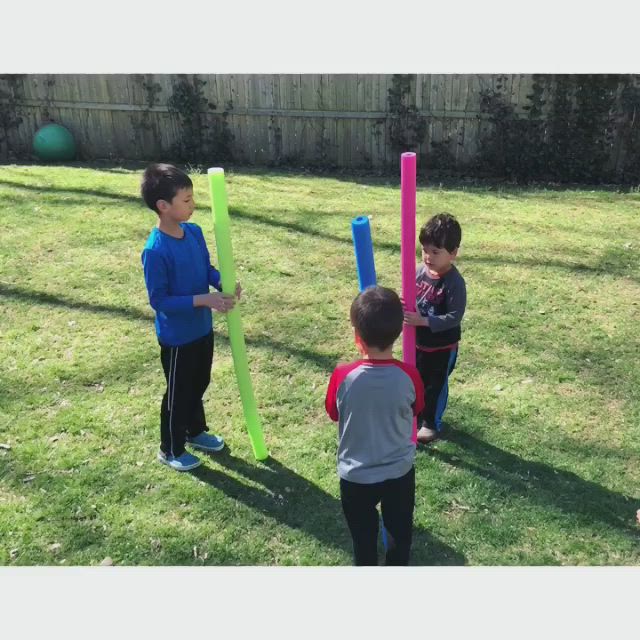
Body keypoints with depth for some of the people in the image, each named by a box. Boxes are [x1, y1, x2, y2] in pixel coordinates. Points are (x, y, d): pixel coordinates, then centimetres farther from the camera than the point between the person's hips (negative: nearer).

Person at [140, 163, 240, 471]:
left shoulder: (194, 232, -4)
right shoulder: (155, 251, -27)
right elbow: (159, 300, -24)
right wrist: (203, 300, -29)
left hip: (202, 328, 7)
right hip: (176, 337, -7)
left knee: (199, 384, 25)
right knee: (178, 393, 11)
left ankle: (195, 431, 48)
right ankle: (170, 449, 32)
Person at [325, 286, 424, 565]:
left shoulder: (342, 376, -24)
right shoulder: (409, 376, -21)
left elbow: (334, 414, -6)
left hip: (356, 476, -1)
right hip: (400, 472, 1)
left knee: (363, 537, 23)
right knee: (399, 532, 26)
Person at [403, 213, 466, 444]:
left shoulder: (454, 283, -25)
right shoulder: (420, 271, -8)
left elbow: (454, 317, -27)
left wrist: (423, 321, -34)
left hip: (442, 346, -6)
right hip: (417, 341, 6)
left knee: (436, 385, 13)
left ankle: (432, 424, 33)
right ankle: (416, 415, 44)